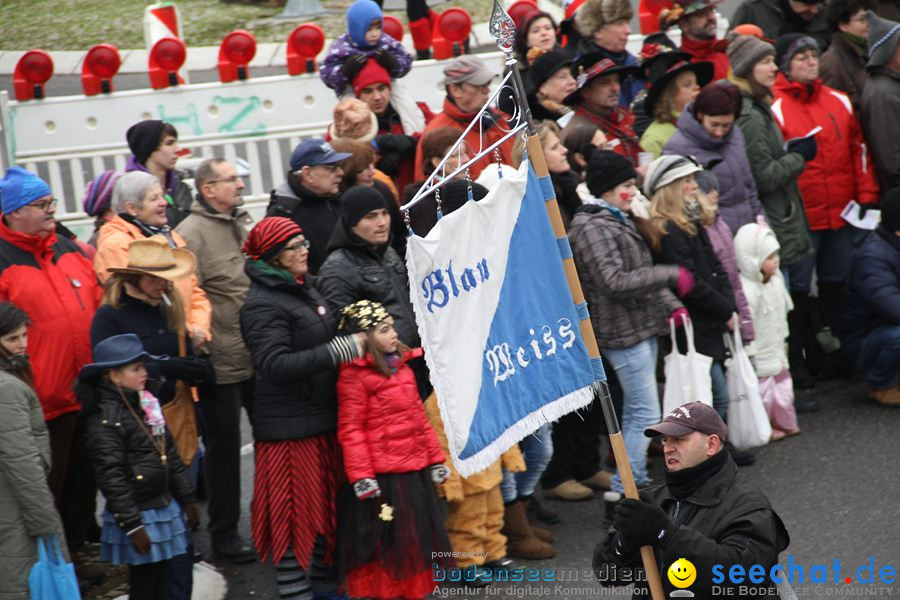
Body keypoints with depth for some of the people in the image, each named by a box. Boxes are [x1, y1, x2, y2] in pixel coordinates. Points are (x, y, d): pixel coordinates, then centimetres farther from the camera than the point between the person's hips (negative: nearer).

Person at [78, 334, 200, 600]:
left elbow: (171, 456, 17)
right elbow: (111, 476, -18)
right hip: (138, 514, -8)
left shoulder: (147, 405, 10)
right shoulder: (105, 420, -16)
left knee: (162, 578, 12)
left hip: (165, 508, 8)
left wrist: (187, 498, 18)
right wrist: (131, 524, -19)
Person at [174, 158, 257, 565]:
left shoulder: (245, 223, 11)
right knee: (224, 449, 4)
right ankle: (224, 534, 17)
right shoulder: (191, 234, -14)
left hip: (260, 358, 7)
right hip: (221, 363, -7)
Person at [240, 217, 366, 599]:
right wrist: (341, 350, -28)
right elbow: (276, 365, -27)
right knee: (295, 510, -2)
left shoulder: (305, 288, 12)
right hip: (288, 425, -9)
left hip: (322, 417, 9)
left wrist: (357, 338, 11)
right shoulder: (262, 305, -16)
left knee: (325, 504, 18)